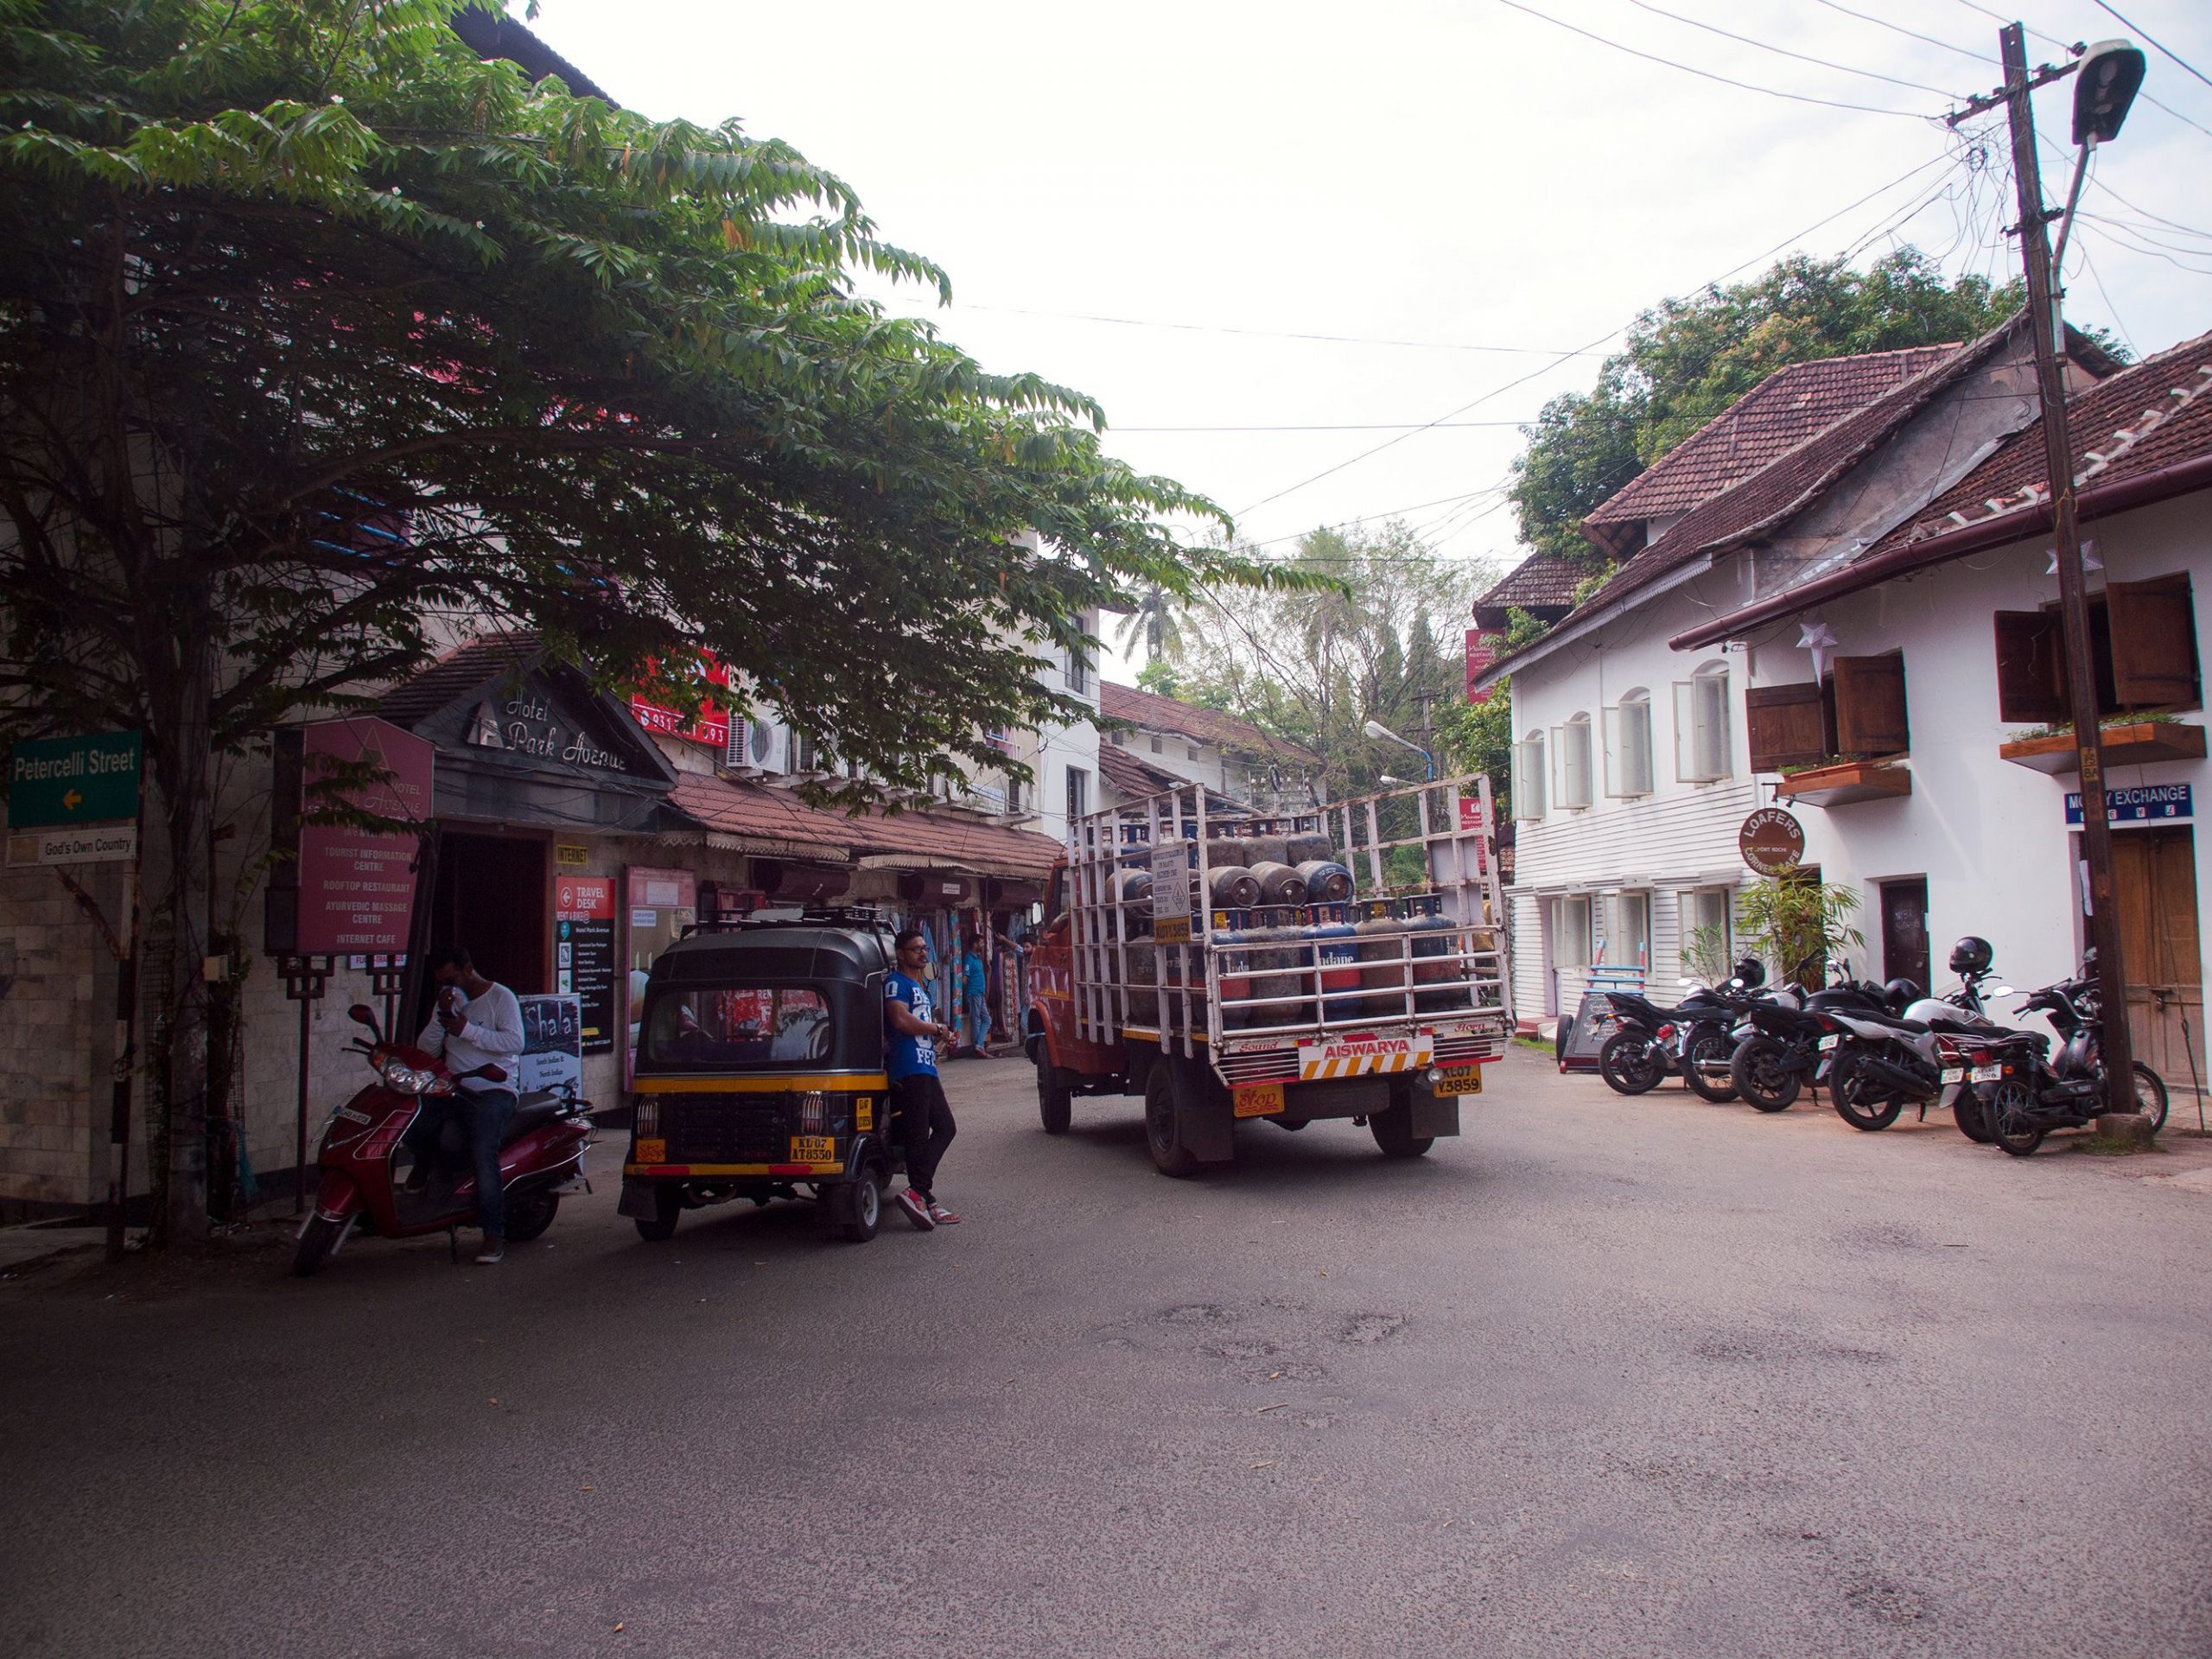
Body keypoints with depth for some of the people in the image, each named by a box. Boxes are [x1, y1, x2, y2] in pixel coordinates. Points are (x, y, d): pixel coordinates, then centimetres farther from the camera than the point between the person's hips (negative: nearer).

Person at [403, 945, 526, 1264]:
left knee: (484, 1153, -25)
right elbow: (426, 1049, 11)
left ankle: (494, 1233, -20)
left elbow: (515, 1042, -15)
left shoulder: (501, 997, -2)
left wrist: (467, 1029, -17)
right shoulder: (448, 1001, 17)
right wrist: (442, 1017, -7)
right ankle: (425, 1160, 17)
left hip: (493, 1091, -6)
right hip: (453, 1089, 6)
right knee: (407, 1124, -18)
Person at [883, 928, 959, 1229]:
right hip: (909, 1070, -10)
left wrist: (942, 1035, 11)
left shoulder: (920, 987, 25)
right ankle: (920, 1195, -9)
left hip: (926, 1069, 10)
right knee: (917, 1136, -10)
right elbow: (900, 1019, -21)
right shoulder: (896, 982, -5)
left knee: (944, 1128, 9)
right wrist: (937, 1029, -8)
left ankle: (918, 1194, 7)